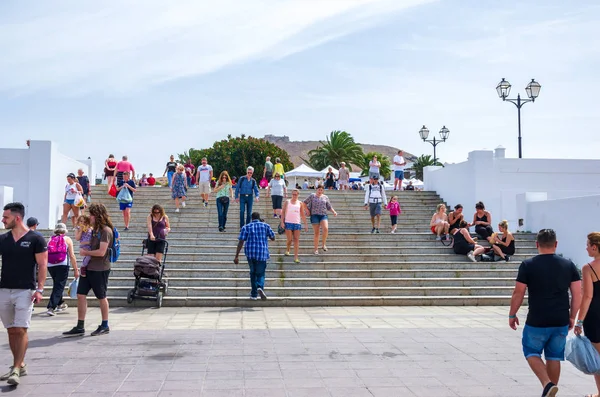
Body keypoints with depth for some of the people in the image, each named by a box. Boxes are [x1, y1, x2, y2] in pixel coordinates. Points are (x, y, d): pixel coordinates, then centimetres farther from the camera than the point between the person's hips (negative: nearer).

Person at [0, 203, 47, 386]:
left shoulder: (35, 239, -5)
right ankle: (20, 365, 23)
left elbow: (42, 265, -5)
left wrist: (40, 289, -12)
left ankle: (16, 370, -7)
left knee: (21, 330, -9)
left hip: (25, 291, -5)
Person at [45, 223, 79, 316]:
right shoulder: (67, 239, 4)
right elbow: (72, 256, -2)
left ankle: (60, 304, 38)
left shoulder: (50, 239, 14)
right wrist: (75, 269, 1)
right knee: (59, 287, -3)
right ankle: (51, 308, -15)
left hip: (50, 266, 5)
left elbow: (46, 255, 12)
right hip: (62, 266, -5)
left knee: (57, 285, 23)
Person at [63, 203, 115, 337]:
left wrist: (85, 252, -11)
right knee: (81, 295, 4)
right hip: (88, 267, 9)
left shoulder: (106, 230, -15)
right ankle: (80, 327, 10)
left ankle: (105, 326, 19)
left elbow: (101, 252, -21)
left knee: (101, 297, 4)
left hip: (100, 269, -9)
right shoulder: (95, 230, 13)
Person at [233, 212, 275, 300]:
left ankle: (254, 294, 20)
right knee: (260, 274, 7)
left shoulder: (246, 227, 4)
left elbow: (241, 242, -4)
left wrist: (237, 256, -4)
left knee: (253, 272, 20)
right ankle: (260, 287, -25)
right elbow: (273, 238, 12)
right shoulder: (265, 226, 5)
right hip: (262, 253, -1)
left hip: (250, 253, 1)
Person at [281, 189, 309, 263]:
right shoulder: (287, 202, 6)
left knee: (296, 240, -3)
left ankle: (296, 257, -3)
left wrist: (306, 224, 7)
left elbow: (303, 214, 14)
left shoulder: (300, 203, 11)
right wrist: (282, 222, -6)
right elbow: (283, 212, 4)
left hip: (297, 223, 2)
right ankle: (287, 250, 27)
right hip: (288, 223, -2)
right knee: (289, 239, -4)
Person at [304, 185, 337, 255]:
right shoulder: (312, 196, 6)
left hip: (323, 215, 1)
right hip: (314, 215, -1)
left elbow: (329, 207, 17)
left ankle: (324, 244, -7)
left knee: (326, 228, -24)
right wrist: (307, 210, 0)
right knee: (316, 233, -1)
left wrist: (334, 212, 2)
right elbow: (305, 203, 10)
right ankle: (316, 249, 7)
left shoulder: (325, 197, 12)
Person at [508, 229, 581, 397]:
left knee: (531, 352, 13)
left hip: (537, 321, -3)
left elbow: (518, 293, -6)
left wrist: (512, 315, 5)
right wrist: (572, 317, 14)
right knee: (554, 357, 15)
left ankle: (547, 383, -7)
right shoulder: (569, 265, 2)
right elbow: (577, 294, 3)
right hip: (561, 322, 4)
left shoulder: (528, 265, -8)